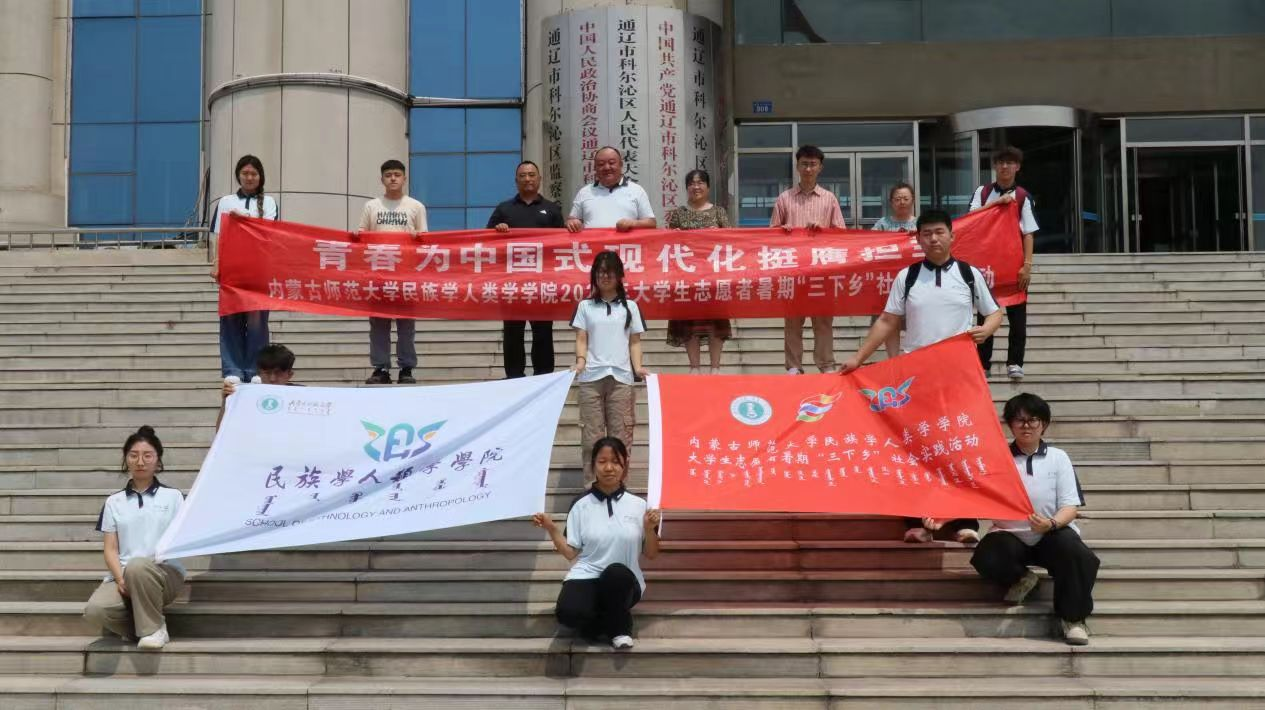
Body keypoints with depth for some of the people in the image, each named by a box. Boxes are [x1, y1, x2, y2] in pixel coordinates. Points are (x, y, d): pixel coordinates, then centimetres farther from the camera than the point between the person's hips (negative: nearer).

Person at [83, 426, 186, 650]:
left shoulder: (173, 496, 10)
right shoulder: (114, 502, 15)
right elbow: (111, 549, 7)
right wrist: (121, 579, -13)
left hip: (165, 573, -1)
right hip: (123, 576, 2)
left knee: (136, 567, -39)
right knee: (95, 610, -32)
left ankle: (154, 628, -16)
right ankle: (140, 627, -3)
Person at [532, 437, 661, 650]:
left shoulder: (638, 505, 4)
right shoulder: (581, 505, 4)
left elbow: (651, 554, 8)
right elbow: (571, 554, 6)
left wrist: (650, 529, -11)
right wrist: (551, 529, -7)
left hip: (623, 581, 0)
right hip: (587, 576, 0)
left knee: (616, 573, -39)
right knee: (569, 612, -34)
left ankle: (618, 627, -9)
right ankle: (607, 622, 1)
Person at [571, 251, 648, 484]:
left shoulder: (630, 307, 14)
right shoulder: (585, 306, 13)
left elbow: (635, 342, 12)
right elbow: (581, 339, 8)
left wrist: (637, 367, -4)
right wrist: (580, 361, -10)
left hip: (621, 377, 0)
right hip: (591, 378, 0)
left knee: (620, 436, -3)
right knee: (591, 435, -3)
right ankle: (591, 484, -1)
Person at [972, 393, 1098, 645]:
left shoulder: (1058, 458, 7)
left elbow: (1069, 507, -1)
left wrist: (1051, 524, -23)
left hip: (1052, 533, 0)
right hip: (1011, 534, 0)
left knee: (1076, 555, -34)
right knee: (986, 560, -33)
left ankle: (1072, 617, -10)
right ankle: (1021, 578, 4)